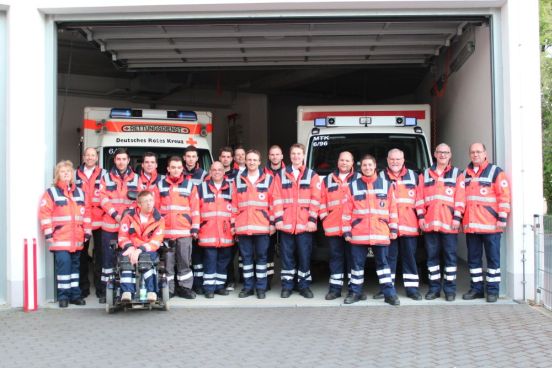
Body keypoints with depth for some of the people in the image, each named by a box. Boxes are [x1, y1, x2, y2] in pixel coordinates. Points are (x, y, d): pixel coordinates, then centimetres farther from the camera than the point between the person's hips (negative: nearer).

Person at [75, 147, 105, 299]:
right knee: (82, 253, 7)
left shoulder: (103, 174, 4)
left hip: (99, 220, -2)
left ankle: (100, 286, 7)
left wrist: (105, 212, -8)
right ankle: (83, 286, 16)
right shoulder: (76, 175, 13)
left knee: (99, 252, 0)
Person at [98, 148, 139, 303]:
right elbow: (103, 199, 0)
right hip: (109, 225, 0)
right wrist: (115, 214, -11)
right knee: (108, 257, 1)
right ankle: (105, 290, 7)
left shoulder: (135, 178, 11)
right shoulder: (106, 178, 9)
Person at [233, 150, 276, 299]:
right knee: (246, 257, 7)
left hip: (262, 226, -2)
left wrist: (272, 222, -1)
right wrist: (233, 224, 7)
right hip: (243, 226, 2)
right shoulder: (238, 180, 11)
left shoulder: (268, 179, 4)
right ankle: (248, 287, 16)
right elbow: (234, 204, 11)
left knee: (261, 256, 4)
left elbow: (273, 203, 3)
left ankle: (261, 287, 12)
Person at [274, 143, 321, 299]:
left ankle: (304, 285, 13)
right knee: (287, 255, 6)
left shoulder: (312, 175, 7)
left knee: (305, 255, 2)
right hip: (286, 223, 1)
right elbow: (277, 198, 4)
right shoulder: (281, 175, 10)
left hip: (305, 224, -1)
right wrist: (278, 219, -6)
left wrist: (312, 219, -8)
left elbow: (315, 199, 1)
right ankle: (287, 286, 14)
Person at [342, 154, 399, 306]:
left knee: (383, 263, 5)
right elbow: (347, 211, 4)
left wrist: (393, 229, 5)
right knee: (357, 264, 8)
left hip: (381, 233, 0)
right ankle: (355, 292, 18)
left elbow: (392, 208, 8)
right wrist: (347, 231, 1)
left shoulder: (386, 185, 7)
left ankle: (389, 293, 11)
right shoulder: (353, 186, 5)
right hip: (358, 234, 0)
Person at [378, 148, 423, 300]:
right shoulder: (381, 177, 8)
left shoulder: (413, 176, 12)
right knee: (389, 257, 4)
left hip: (409, 225, 1)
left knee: (410, 257, 5)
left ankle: (412, 288, 12)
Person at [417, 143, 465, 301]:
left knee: (450, 255, 1)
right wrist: (421, 216, 1)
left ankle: (450, 289, 8)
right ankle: (434, 288, 14)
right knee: (432, 256, 6)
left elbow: (460, 197, 1)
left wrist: (457, 217, -8)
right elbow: (420, 197, 10)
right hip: (429, 222, 2)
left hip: (449, 223, -2)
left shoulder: (457, 174, 8)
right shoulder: (425, 174, 14)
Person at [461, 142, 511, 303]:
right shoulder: (465, 174, 16)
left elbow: (504, 196, -6)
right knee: (473, 258, 10)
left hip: (490, 224, -5)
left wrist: (502, 218, -12)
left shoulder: (496, 172, -1)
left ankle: (493, 290, 10)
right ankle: (476, 288, 19)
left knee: (493, 258, 2)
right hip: (470, 225, 5)